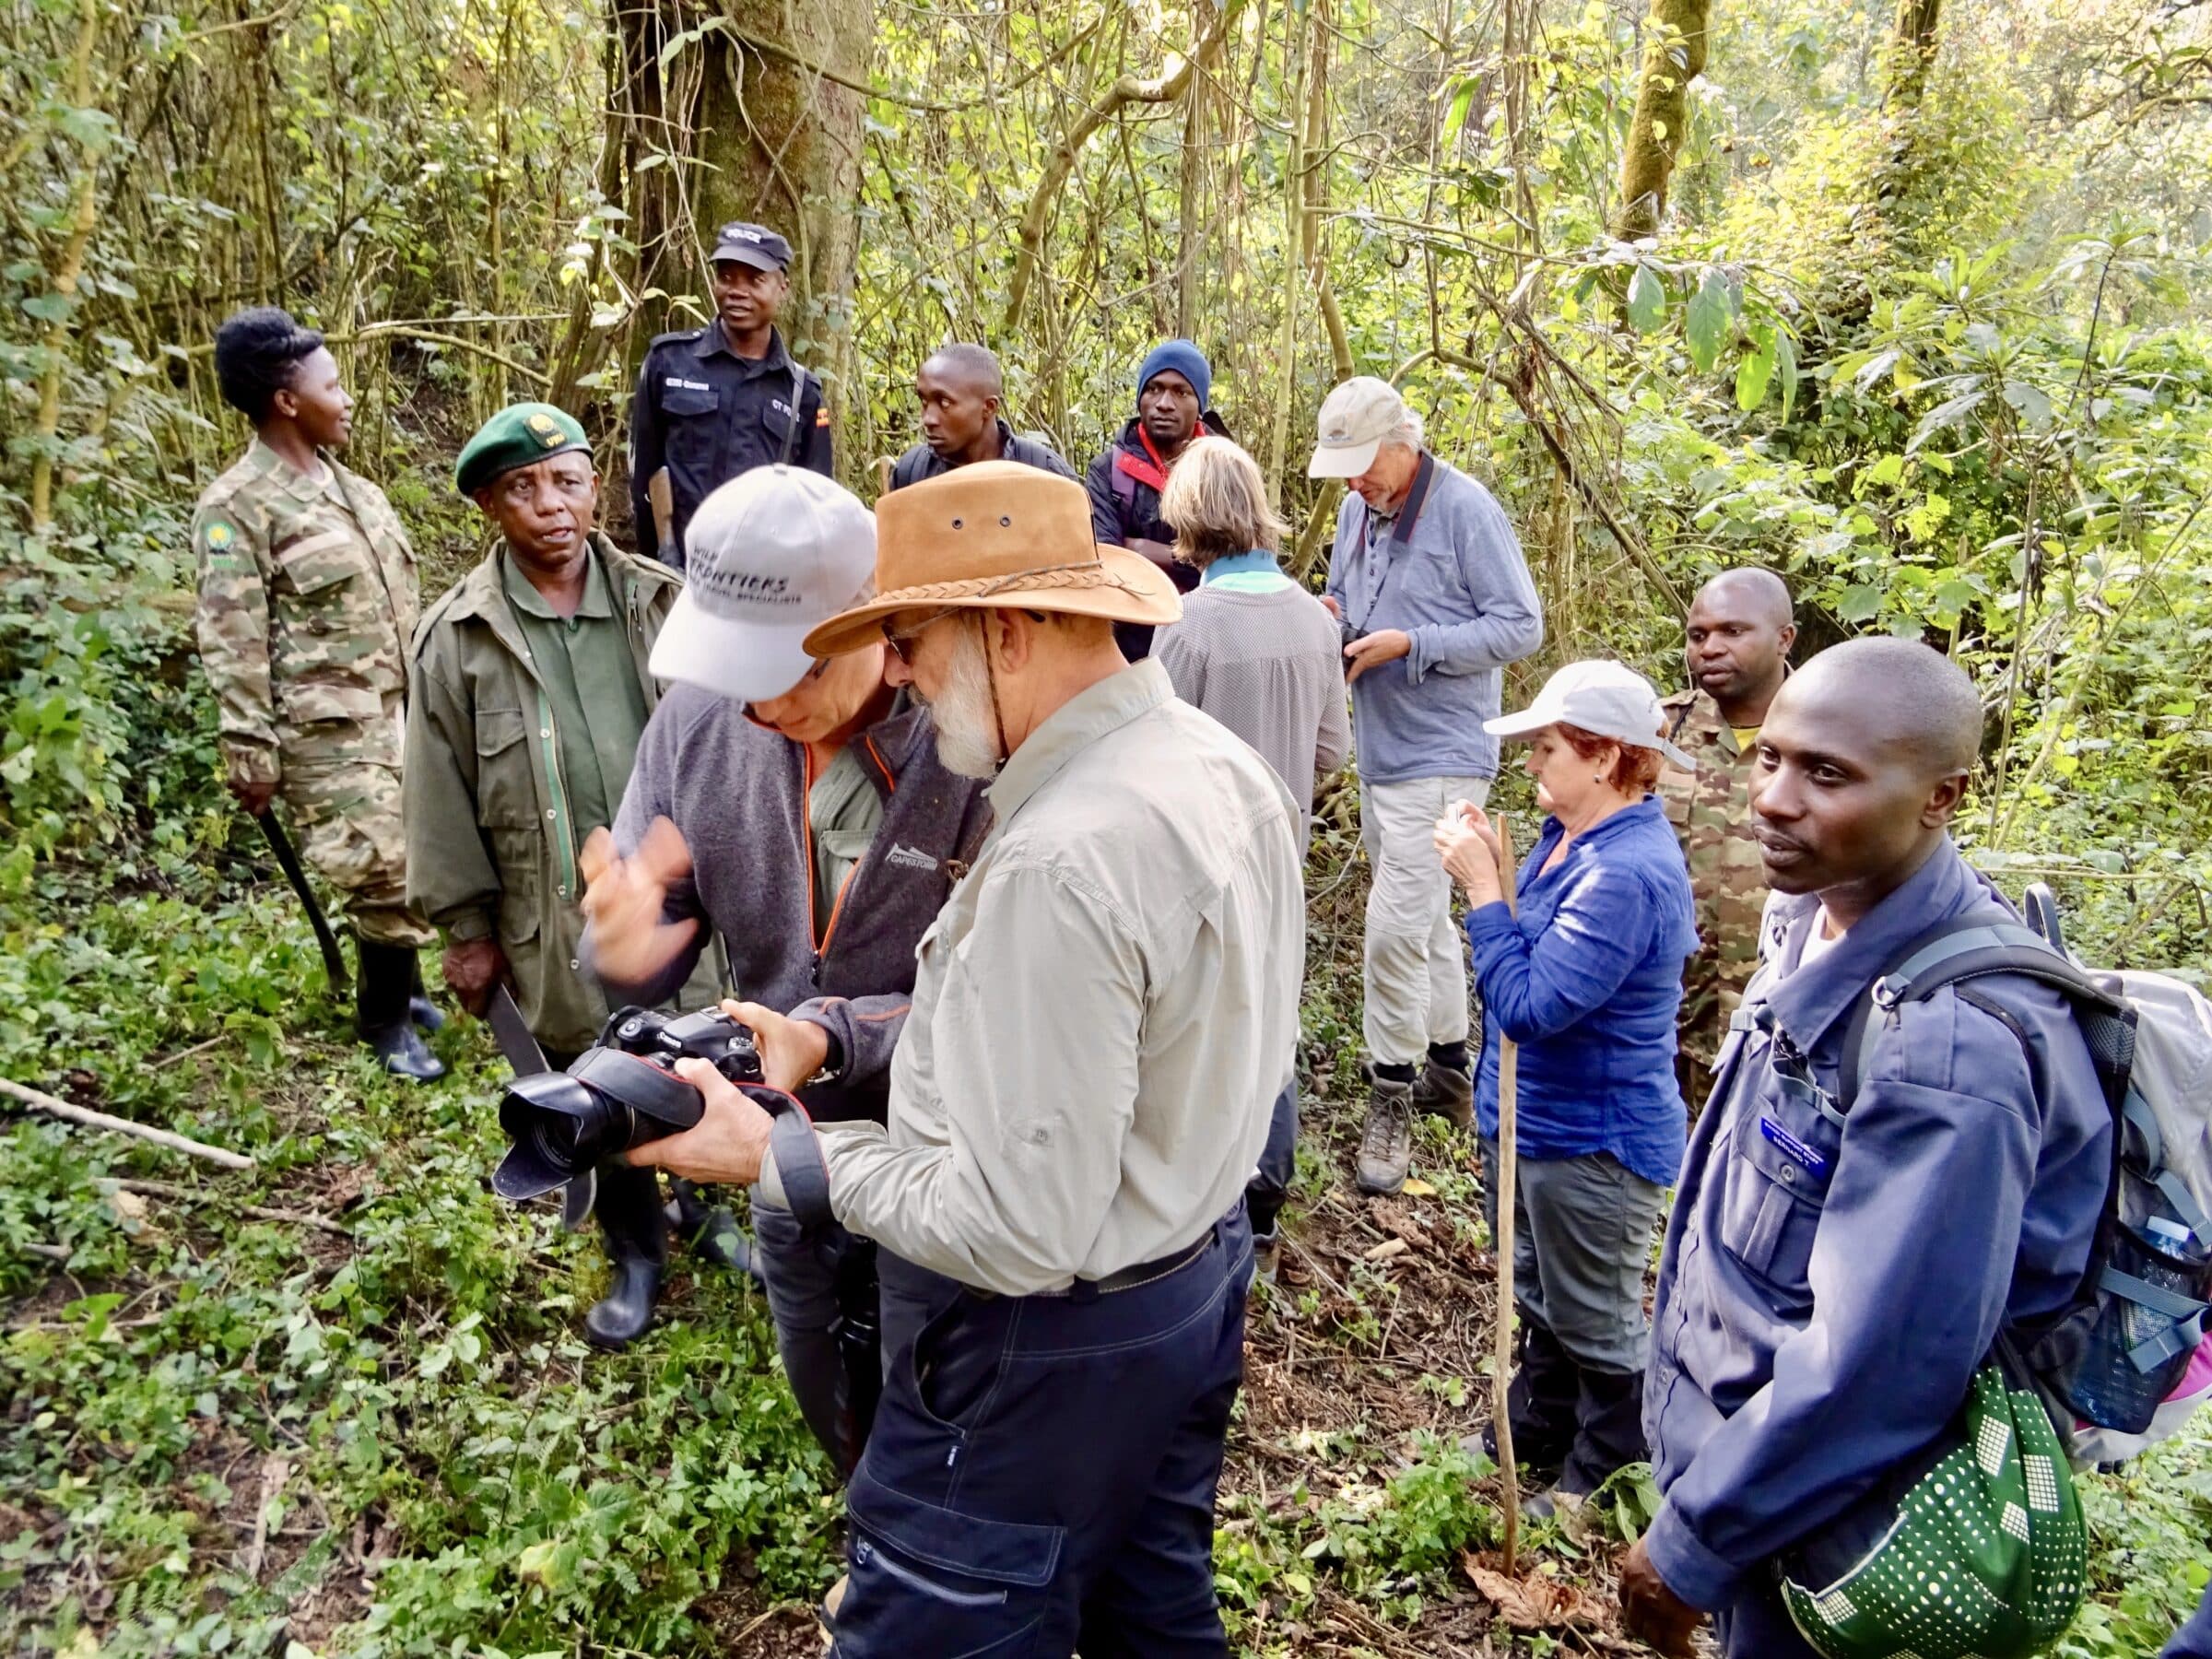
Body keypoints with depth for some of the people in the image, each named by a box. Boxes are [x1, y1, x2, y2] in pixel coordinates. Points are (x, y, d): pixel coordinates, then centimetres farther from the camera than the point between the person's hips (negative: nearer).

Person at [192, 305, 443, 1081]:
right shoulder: (237, 507, -10)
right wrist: (251, 754, -14)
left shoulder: (353, 489, 13)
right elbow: (232, 644, -12)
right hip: (328, 736, -7)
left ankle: (397, 988, 33)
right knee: (389, 878, -5)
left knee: (410, 865, 13)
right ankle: (385, 1018, 15)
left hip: (399, 715, 7)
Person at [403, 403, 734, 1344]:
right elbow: (443, 802, -1)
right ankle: (631, 1249, 38)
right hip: (558, 921, -1)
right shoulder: (457, 637, -6)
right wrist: (467, 930, 1)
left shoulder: (661, 602, -3)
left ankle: (699, 1205, 44)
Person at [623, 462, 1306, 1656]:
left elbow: (1015, 1232, -28)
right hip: (1204, 1276, 9)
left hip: (1058, 1348, -9)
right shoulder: (1224, 764, -1)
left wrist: (777, 1158, -15)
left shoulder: (1057, 865, -31)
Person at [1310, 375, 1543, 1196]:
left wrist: (1409, 645, -21)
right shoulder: (1357, 508, 8)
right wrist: (1331, 612, -3)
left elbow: (1521, 626, -15)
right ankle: (1449, 1071, 33)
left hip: (1440, 757, -8)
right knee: (1424, 918, 18)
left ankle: (1392, 1096, 4)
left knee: (1398, 926, -10)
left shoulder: (1465, 509, -14)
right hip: (1380, 751, 8)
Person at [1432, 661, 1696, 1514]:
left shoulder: (1626, 875, -31)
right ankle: (1536, 1434, 49)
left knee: (1595, 1321, 15)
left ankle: (1609, 1475, 38)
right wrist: (1489, 862, -7)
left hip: (1593, 1143, -9)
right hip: (1531, 1118, 9)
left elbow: (1530, 1005, -32)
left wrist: (1482, 886, -28)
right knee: (1540, 1295, 28)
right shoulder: (1566, 836, -2)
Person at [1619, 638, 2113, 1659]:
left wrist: (1691, 1545, -17)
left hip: (1814, 1523, -7)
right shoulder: (1816, 911, -6)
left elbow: (1874, 1369, -30)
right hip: (1728, 1422, 7)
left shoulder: (1949, 1047, -33)